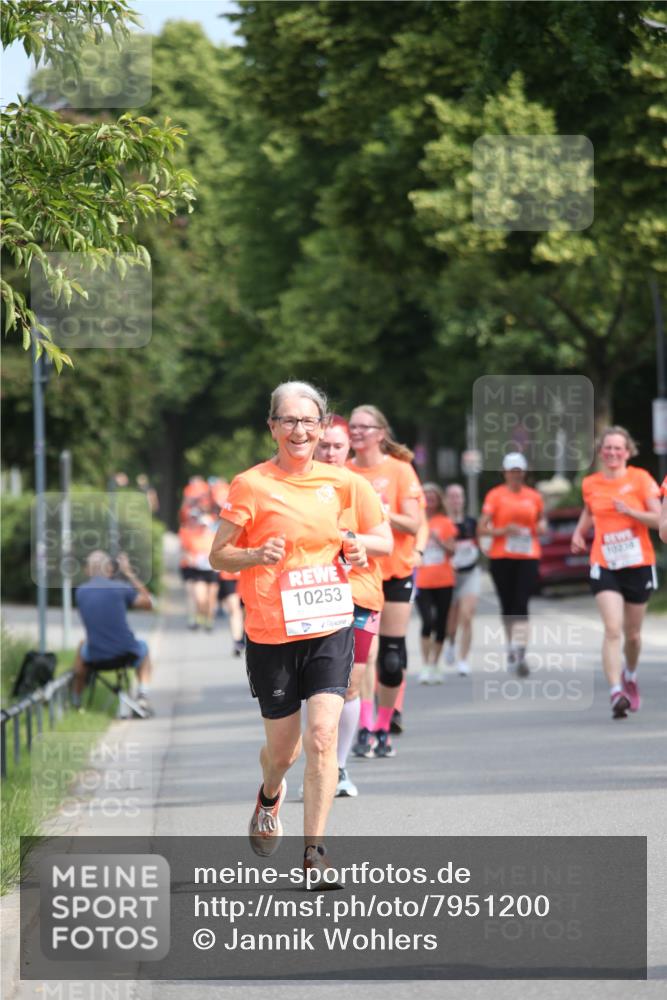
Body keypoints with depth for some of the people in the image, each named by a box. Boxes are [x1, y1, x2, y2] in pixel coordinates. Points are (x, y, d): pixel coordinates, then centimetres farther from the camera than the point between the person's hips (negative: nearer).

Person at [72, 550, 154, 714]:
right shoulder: (120, 587, -8)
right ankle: (143, 693, 16)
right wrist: (130, 574, 6)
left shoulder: (80, 592, 0)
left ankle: (75, 699, 42)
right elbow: (148, 604, 4)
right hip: (126, 653, -2)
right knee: (143, 647, 34)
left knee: (82, 646, 38)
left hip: (95, 657, 2)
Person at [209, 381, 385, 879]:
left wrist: (361, 548, -4)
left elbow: (380, 535, 18)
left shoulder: (340, 482, 4)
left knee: (322, 736, -14)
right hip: (271, 632, -1)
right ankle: (270, 796, 44)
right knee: (282, 748, 8)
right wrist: (258, 555, -21)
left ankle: (315, 851, -6)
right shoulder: (251, 485, -5)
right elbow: (219, 555, -2)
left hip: (330, 627, 1)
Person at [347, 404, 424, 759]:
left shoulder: (400, 470, -3)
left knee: (392, 656, 2)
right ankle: (365, 728, -14)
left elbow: (414, 524, -8)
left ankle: (383, 728, 16)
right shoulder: (344, 473, 4)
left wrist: (384, 514, -23)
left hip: (395, 570, -1)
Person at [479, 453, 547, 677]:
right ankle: (512, 647, 28)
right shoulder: (495, 495, 2)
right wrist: (503, 531, -17)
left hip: (528, 557, 0)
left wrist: (541, 527, 0)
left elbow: (541, 520, 24)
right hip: (501, 557, 0)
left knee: (521, 604, -12)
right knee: (507, 605, 8)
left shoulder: (534, 497, 9)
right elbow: (482, 528, -1)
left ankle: (520, 655, -19)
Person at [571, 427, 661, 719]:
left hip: (638, 565, 0)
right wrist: (579, 533, 8)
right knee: (612, 629, -18)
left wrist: (630, 511, -22)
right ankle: (616, 693, -24)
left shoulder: (640, 478, -4)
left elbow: (658, 519, -8)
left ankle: (630, 676, 43)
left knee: (632, 634, 12)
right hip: (604, 566, 0)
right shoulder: (590, 484, 4)